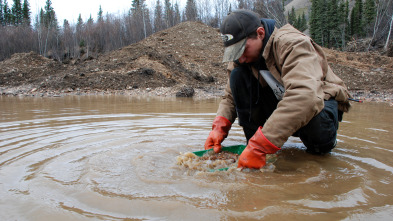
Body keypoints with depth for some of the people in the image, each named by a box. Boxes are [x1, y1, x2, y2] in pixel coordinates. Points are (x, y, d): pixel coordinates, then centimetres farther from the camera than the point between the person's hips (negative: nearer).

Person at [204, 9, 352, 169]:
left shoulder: (293, 44, -29)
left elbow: (305, 97, -45)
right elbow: (231, 96, -1)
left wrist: (260, 146, -49)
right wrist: (220, 126, -23)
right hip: (280, 103, 5)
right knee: (238, 75, -16)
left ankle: (320, 145, -4)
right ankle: (253, 142, -11)